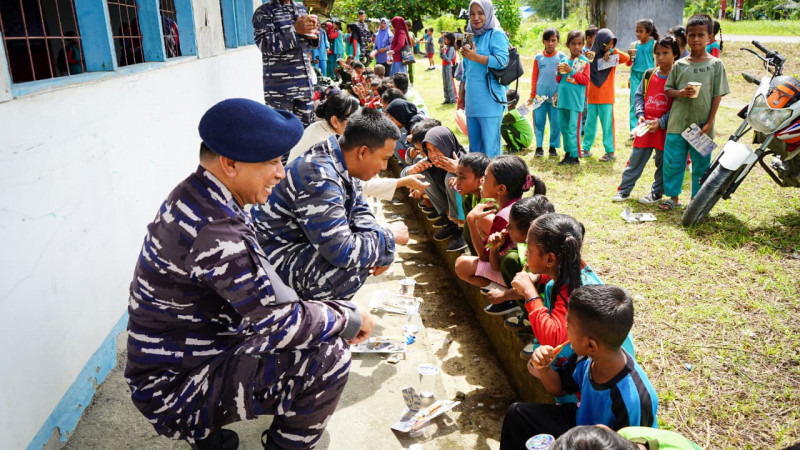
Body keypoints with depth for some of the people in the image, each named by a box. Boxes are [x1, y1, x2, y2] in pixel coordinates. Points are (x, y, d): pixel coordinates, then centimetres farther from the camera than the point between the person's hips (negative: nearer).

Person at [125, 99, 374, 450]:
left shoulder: (195, 196, 0)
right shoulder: (215, 231, -31)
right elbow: (286, 324, -26)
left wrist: (339, 318, 3)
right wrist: (352, 318, -9)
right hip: (176, 390, -9)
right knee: (329, 357, -19)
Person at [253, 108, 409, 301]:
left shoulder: (344, 165, -2)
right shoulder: (319, 178, -31)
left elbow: (359, 209, 11)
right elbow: (342, 252, -34)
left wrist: (379, 250, -8)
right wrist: (389, 236, -18)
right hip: (277, 261, -10)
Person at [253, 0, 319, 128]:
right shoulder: (264, 12, -4)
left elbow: (311, 43, 24)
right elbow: (264, 44, -17)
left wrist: (313, 34, -1)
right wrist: (295, 29, -22)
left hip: (305, 82, 6)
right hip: (280, 87, -6)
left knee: (307, 128, 11)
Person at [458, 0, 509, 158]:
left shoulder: (496, 34, -4)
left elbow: (502, 61, -18)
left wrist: (475, 57, -20)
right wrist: (461, 95, 20)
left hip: (490, 101, -7)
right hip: (472, 101, 8)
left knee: (490, 144, -4)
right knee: (474, 143, 14)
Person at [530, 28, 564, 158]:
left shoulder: (561, 57, 4)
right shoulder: (538, 57, 6)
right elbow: (534, 77, 8)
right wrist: (532, 95, 3)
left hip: (555, 96, -1)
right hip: (540, 95, 1)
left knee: (555, 122, 2)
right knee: (539, 121, 3)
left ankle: (553, 147, 14)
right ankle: (539, 147, 13)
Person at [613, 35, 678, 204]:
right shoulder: (649, 74, 6)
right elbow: (638, 95, 11)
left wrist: (661, 122, -17)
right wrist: (640, 114, -5)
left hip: (665, 128, -3)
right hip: (645, 126, 4)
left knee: (663, 162, 9)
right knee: (635, 160, 8)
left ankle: (657, 193, 22)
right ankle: (624, 190, 16)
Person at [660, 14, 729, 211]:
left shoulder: (715, 64, -1)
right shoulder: (679, 64, 5)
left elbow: (718, 95, -2)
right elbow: (668, 90, 9)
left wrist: (709, 123, -9)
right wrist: (680, 93, -14)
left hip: (701, 126, -2)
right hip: (677, 123, 2)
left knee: (701, 165, 7)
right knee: (672, 162, 6)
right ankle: (673, 197, 21)